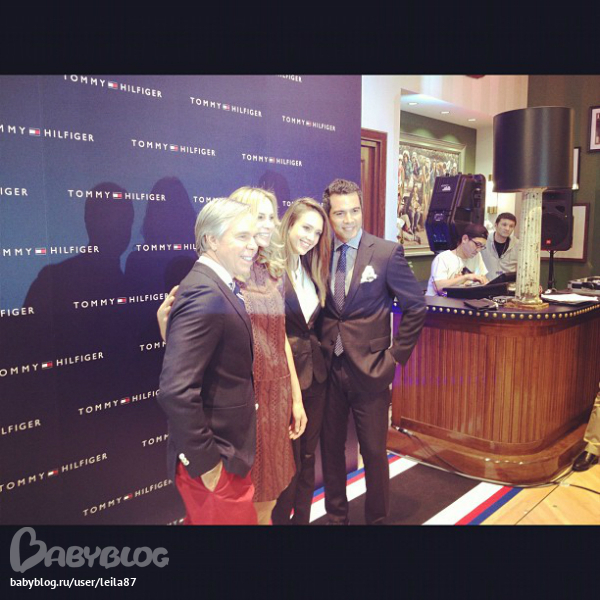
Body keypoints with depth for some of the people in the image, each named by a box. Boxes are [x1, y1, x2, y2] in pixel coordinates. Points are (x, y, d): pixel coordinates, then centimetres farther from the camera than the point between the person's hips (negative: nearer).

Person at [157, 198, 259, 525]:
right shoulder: (205, 296, -24)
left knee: (203, 517, 25)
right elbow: (176, 391, -31)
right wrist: (205, 461, -21)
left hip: (225, 449, 9)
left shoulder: (215, 288, 6)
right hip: (214, 462, -9)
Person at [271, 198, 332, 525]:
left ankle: (303, 517, 34)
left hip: (315, 373, 7)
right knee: (289, 459, 7)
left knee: (308, 455, 17)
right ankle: (282, 518, 29)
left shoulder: (313, 271, 10)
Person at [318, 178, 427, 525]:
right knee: (331, 448, 15)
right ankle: (336, 516, 36)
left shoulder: (387, 252, -7)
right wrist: (320, 349, 2)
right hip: (329, 367, 3)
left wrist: (396, 356, -5)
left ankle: (377, 518, 33)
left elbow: (416, 307, -3)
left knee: (374, 451, 10)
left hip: (370, 369, -3)